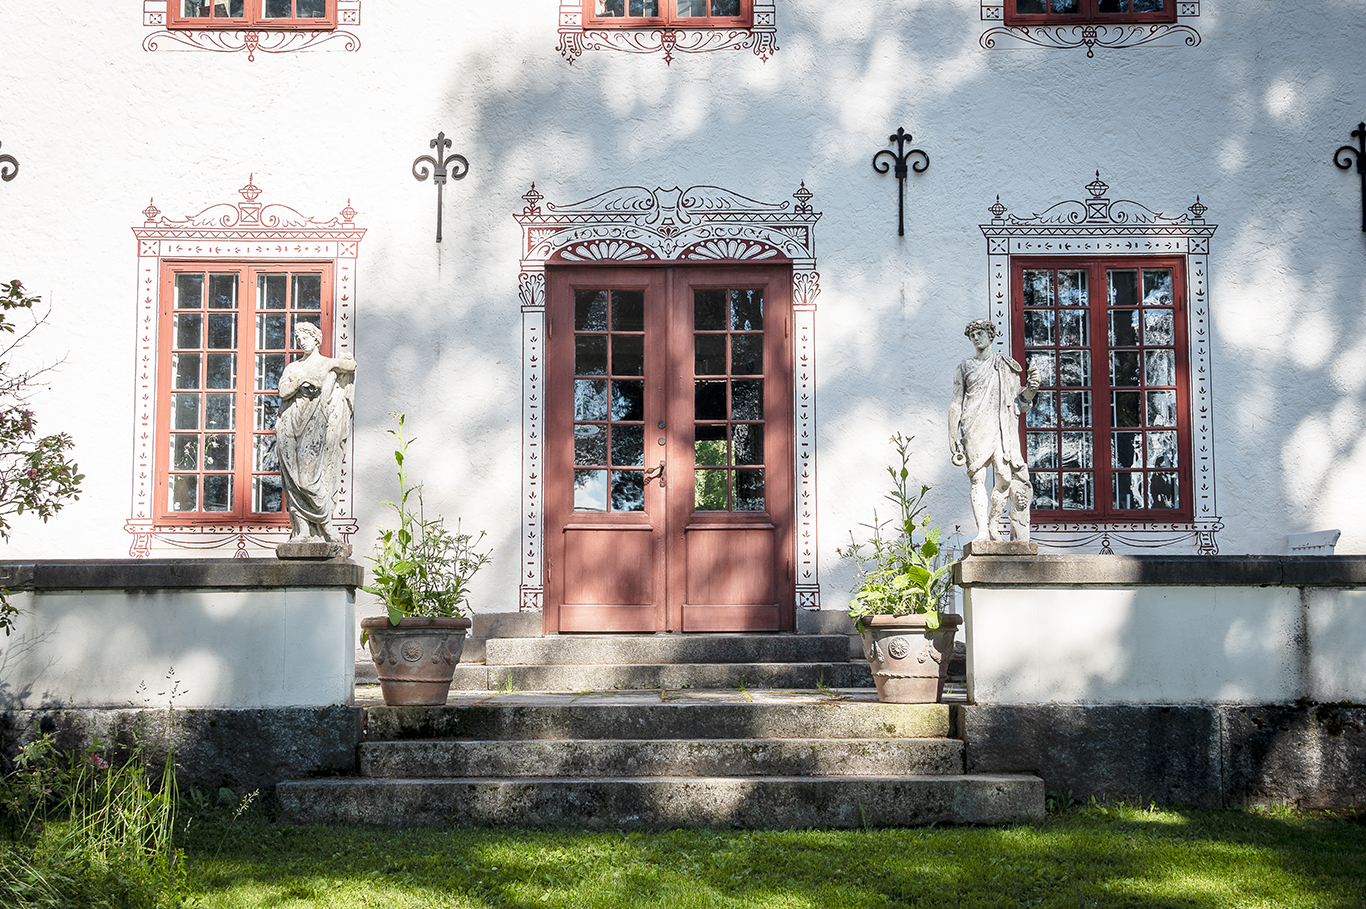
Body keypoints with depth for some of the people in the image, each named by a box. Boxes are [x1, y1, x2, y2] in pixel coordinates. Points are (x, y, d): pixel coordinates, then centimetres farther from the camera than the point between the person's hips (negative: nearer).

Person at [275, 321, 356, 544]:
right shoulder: (293, 368, 19)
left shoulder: (328, 364, 12)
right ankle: (301, 531, -4)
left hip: (315, 425, -4)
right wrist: (302, 382, -7)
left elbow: (350, 365, 1)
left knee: (311, 472, -13)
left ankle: (323, 526, -5)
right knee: (294, 477, -3)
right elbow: (283, 390, 4)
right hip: (292, 424, 4)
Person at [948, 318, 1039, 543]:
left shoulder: (1008, 367, 16)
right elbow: (956, 403, 12)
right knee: (977, 477, -11)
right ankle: (982, 531, -14)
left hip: (1001, 427, 1)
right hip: (975, 427, -1)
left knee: (1006, 477, -10)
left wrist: (1030, 390, -5)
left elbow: (1018, 405, 15)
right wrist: (953, 438, 3)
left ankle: (993, 523, 6)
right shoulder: (965, 368, 15)